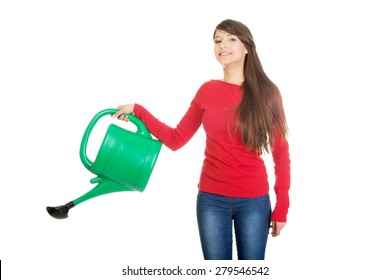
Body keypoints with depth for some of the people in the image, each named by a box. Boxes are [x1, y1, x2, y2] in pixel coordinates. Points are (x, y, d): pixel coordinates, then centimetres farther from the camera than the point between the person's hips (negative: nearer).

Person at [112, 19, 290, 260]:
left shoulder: (266, 92, -3)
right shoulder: (207, 91, 2)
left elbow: (281, 153, -2)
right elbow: (176, 139, 6)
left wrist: (282, 207, -4)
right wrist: (138, 110, 1)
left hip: (254, 201, -1)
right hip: (211, 199, 2)